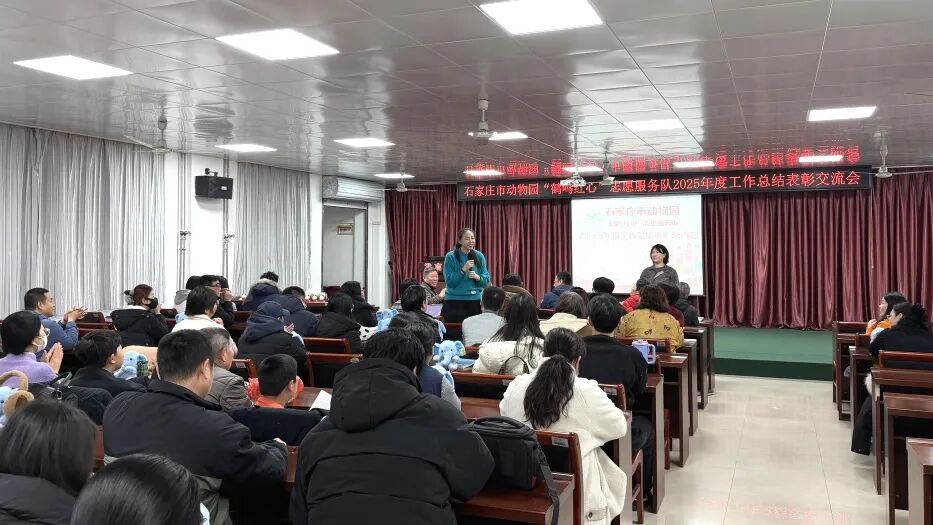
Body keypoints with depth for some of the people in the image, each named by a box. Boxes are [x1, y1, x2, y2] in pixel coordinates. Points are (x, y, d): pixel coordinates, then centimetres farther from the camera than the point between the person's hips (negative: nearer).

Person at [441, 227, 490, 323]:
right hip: (454, 301, -3)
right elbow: (449, 282, -10)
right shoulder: (450, 257, -5)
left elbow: (486, 280, 6)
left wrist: (478, 277, -14)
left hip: (475, 301, 3)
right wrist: (463, 270, -20)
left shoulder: (479, 256, 4)